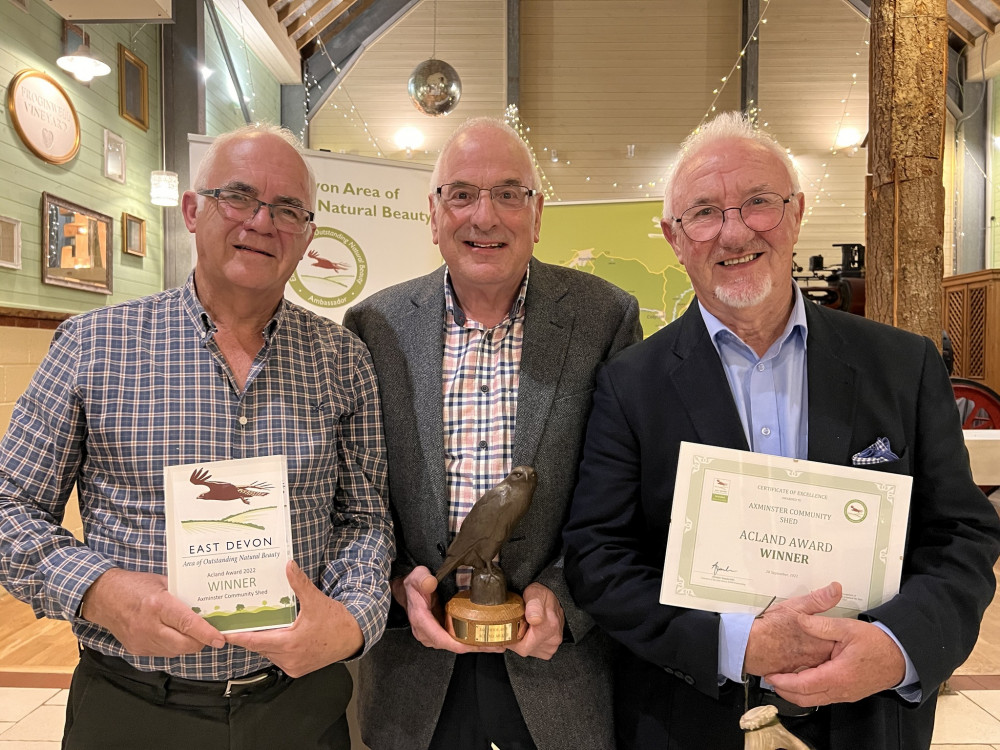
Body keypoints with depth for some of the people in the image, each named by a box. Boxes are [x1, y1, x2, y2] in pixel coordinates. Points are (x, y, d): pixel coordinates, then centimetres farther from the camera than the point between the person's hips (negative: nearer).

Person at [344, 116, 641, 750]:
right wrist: (397, 581, -12)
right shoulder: (375, 326, -5)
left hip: (557, 654, -1)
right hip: (417, 654, 2)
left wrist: (562, 592, -15)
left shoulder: (605, 316, -8)